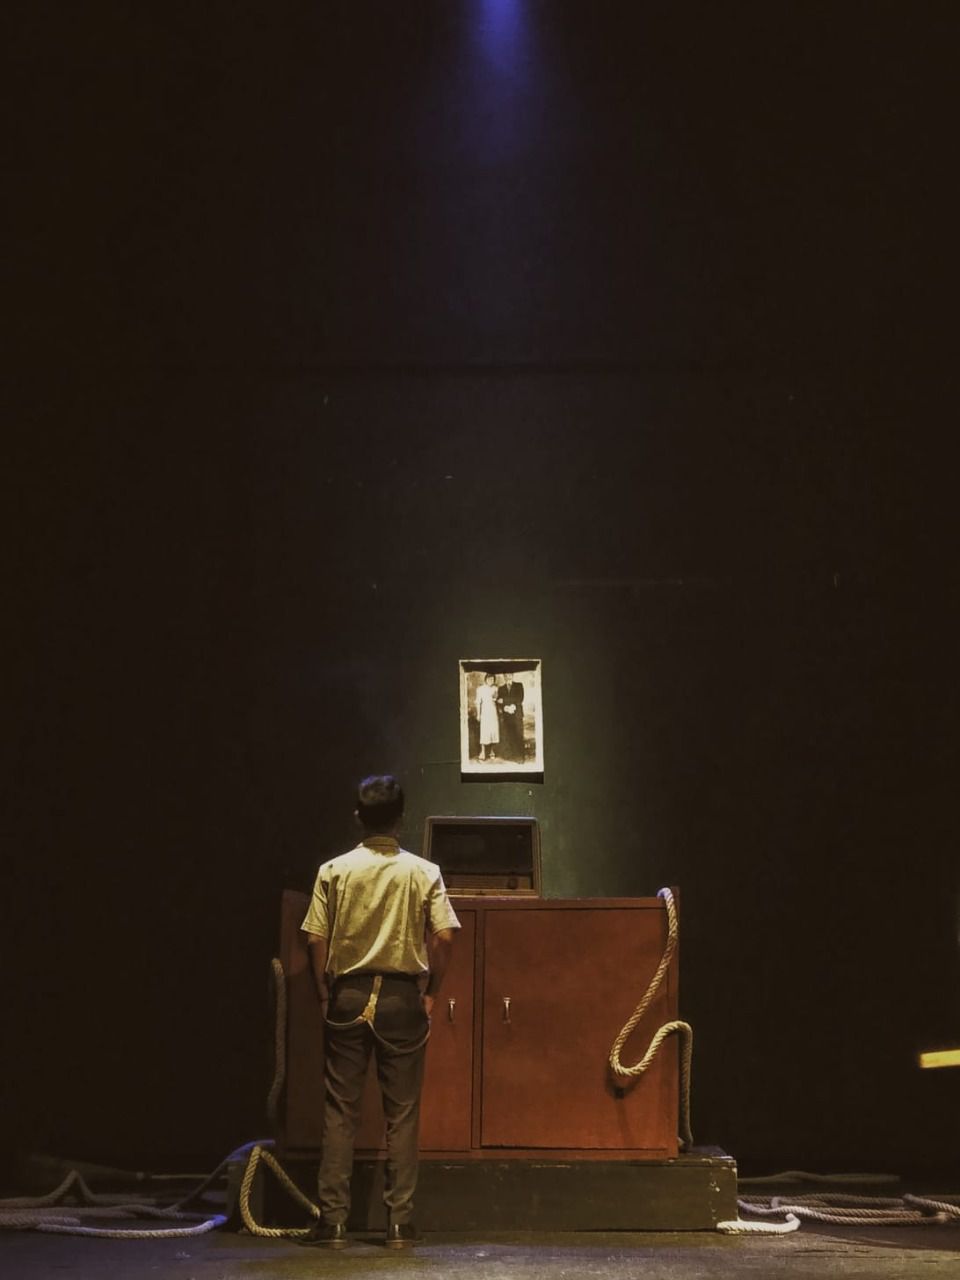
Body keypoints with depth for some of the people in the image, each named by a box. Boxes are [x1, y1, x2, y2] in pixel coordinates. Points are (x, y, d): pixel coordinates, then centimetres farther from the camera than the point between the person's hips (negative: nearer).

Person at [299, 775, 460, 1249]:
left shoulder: (334, 871, -1)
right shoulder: (424, 872, -1)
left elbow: (316, 940, -3)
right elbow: (444, 937, -8)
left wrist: (324, 995, 8)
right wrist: (430, 991, 5)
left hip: (348, 997, 0)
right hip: (402, 998, 0)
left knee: (339, 1111, 6)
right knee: (402, 1114, 6)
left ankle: (333, 1222, 5)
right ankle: (400, 1223, 7)